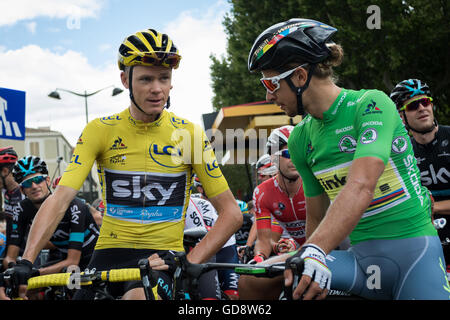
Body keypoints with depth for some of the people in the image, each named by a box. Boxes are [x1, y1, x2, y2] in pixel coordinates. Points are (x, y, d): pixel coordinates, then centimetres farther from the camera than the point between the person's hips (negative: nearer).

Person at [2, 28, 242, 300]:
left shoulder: (189, 134, -3)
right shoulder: (100, 131, -1)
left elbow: (232, 213, -2)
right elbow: (60, 198, -10)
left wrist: (189, 263, -15)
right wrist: (26, 262, -24)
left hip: (160, 257, -3)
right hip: (110, 254, 3)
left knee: (138, 296, -34)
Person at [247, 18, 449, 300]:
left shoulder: (372, 105, -11)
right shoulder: (300, 138, 8)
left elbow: (361, 185, -27)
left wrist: (315, 251, -40)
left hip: (413, 250, -4)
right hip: (361, 258, 4)